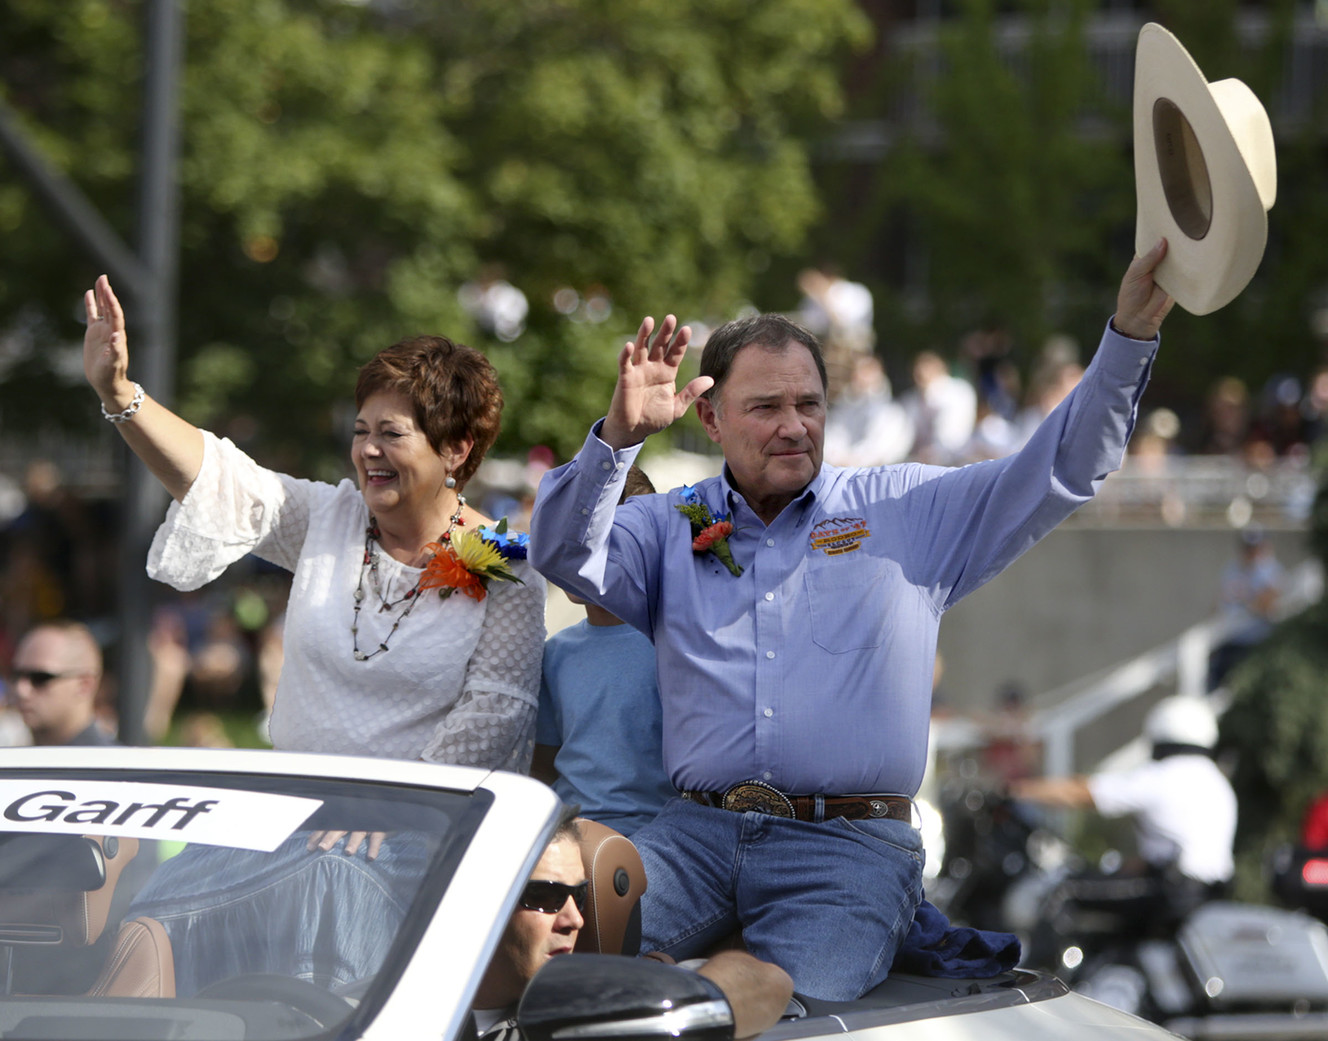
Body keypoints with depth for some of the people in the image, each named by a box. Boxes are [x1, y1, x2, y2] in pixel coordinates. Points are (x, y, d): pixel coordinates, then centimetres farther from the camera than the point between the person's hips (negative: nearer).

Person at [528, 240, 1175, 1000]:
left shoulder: (903, 511, 15)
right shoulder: (671, 530, 17)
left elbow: (1063, 470, 11)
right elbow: (564, 554, 2)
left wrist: (1131, 333, -1)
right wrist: (621, 434, -14)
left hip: (848, 847, -2)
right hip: (697, 832, 2)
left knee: (811, 995, -31)